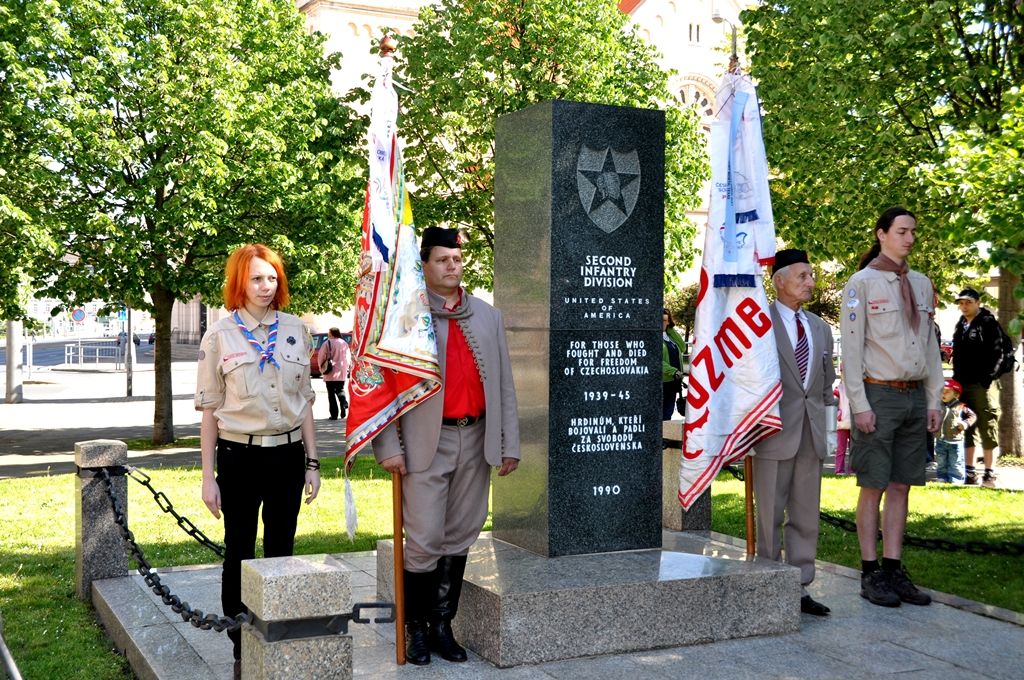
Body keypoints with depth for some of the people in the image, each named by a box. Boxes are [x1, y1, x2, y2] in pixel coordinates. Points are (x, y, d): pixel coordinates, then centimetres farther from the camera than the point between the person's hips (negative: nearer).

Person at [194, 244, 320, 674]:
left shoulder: (294, 330, 5)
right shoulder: (220, 336, -2)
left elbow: (304, 399, 10)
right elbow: (209, 408, 0)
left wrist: (312, 461, 7)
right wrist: (208, 476, -3)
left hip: (287, 455, 2)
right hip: (239, 457, -2)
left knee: (280, 553, 10)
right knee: (240, 556, 6)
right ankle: (242, 651, 17)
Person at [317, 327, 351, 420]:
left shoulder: (327, 343, -9)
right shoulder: (344, 344, 5)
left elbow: (321, 357, -6)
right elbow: (348, 357, 8)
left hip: (330, 374, -4)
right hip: (342, 373, 4)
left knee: (331, 393, 2)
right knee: (340, 390, 18)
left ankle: (334, 414, -1)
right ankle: (344, 404, -10)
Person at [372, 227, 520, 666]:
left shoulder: (488, 317, 12)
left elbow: (504, 384, 12)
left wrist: (509, 444, 7)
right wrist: (388, 447, -11)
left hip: (476, 441, 4)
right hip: (426, 443, -4)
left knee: (460, 539, 10)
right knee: (424, 542, -3)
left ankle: (442, 625, 21)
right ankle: (416, 628, 15)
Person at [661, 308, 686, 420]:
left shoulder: (670, 335, 18)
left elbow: (682, 348, 4)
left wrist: (671, 329, 2)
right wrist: (673, 371, -24)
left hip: (673, 381, 7)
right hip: (661, 382, -7)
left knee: (668, 415, 13)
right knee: (660, 416, -5)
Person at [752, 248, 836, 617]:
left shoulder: (821, 328, 15)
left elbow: (827, 384, 19)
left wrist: (830, 429, 12)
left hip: (811, 435, 6)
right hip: (774, 434, -6)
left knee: (805, 516, 9)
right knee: (770, 515, 2)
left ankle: (800, 588, 16)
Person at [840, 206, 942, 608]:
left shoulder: (921, 284, 13)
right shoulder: (862, 283, -5)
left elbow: (930, 345, 16)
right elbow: (851, 347, -8)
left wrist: (934, 401, 11)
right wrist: (860, 405, -13)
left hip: (914, 396, 6)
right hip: (878, 396, -6)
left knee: (901, 487, 8)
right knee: (874, 487, -1)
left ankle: (894, 570, 14)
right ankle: (870, 575, 6)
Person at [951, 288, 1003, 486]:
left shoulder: (988, 323, -5)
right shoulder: (961, 325, 16)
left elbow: (996, 353, -11)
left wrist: (987, 379, -16)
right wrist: (956, 379, 12)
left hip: (983, 385, -7)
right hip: (963, 386, 7)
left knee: (987, 429, -2)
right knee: (967, 430, 10)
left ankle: (990, 473, 3)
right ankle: (970, 473, 17)